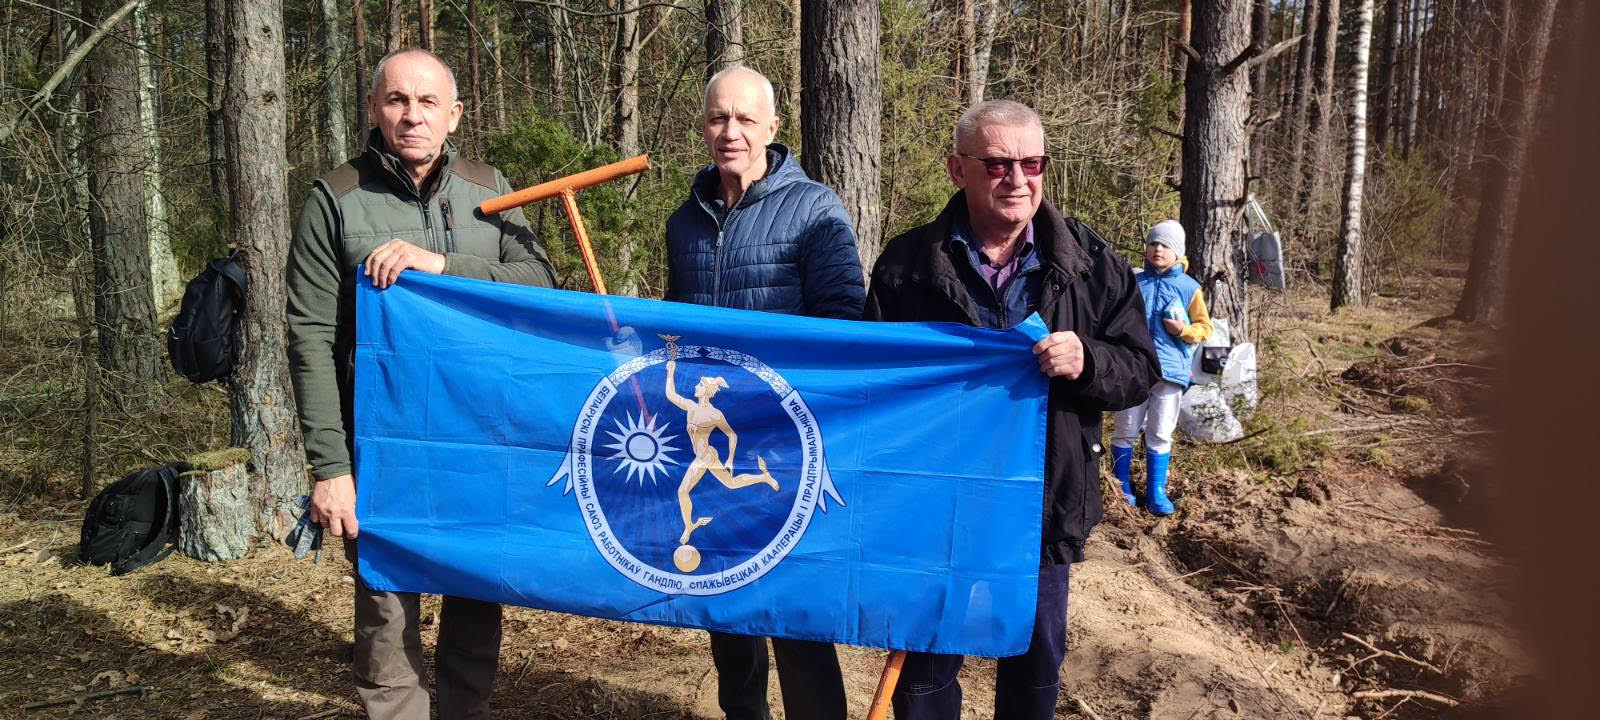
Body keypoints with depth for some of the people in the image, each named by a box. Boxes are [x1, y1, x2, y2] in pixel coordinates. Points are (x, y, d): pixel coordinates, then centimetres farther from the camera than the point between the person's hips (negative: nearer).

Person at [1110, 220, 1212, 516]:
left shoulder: (1189, 288, 1)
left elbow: (1204, 328, 6)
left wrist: (1184, 330, -13)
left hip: (1170, 370, -1)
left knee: (1160, 435, 6)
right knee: (1126, 431, 7)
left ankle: (1156, 492, 16)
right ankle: (1122, 487, 21)